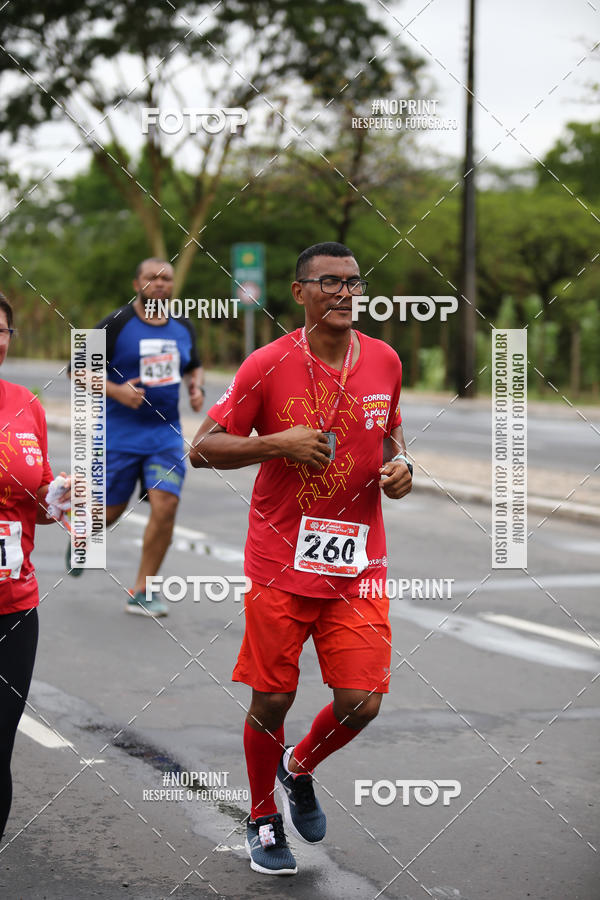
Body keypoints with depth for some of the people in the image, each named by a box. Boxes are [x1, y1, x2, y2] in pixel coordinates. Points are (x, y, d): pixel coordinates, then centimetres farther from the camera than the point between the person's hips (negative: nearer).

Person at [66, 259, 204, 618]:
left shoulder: (184, 328, 7)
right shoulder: (116, 325, -8)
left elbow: (195, 366, 26)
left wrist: (197, 387, 4)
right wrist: (114, 390, -21)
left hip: (166, 435, 3)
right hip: (119, 435, -3)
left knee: (165, 507, -11)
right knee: (110, 511, 6)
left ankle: (142, 592, 1)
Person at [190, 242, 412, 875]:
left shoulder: (384, 361, 4)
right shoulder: (268, 365, -8)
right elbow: (202, 449, -5)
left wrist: (399, 465, 2)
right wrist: (279, 443, -18)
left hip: (358, 564, 3)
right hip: (281, 563, -3)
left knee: (360, 703, -4)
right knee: (271, 701, 5)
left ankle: (299, 769, 30)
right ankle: (263, 819, 31)